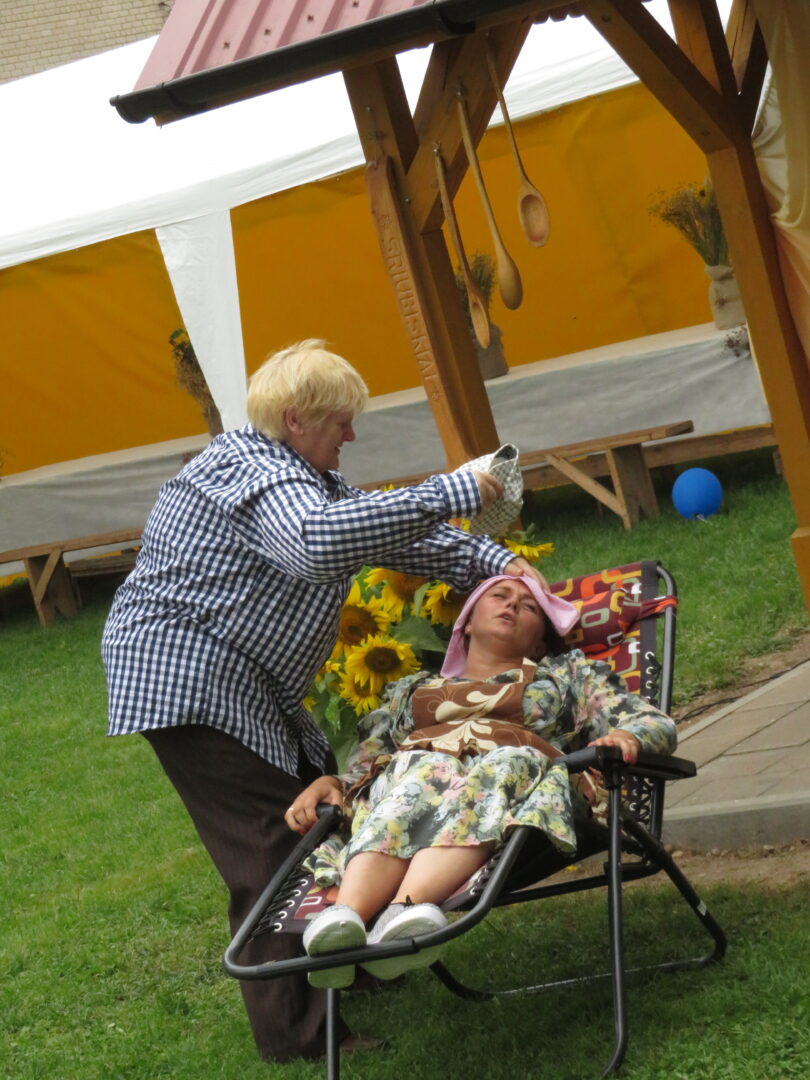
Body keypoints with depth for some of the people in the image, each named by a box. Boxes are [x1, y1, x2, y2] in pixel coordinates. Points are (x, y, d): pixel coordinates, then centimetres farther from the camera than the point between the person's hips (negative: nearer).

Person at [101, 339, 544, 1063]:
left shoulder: (300, 473, 15)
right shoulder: (256, 473, -19)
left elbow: (380, 526, 18)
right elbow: (320, 544, -39)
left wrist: (491, 562, 7)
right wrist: (450, 496, -37)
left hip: (243, 686, 11)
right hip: (187, 678, -11)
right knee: (268, 849, -10)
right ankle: (295, 1034, -6)